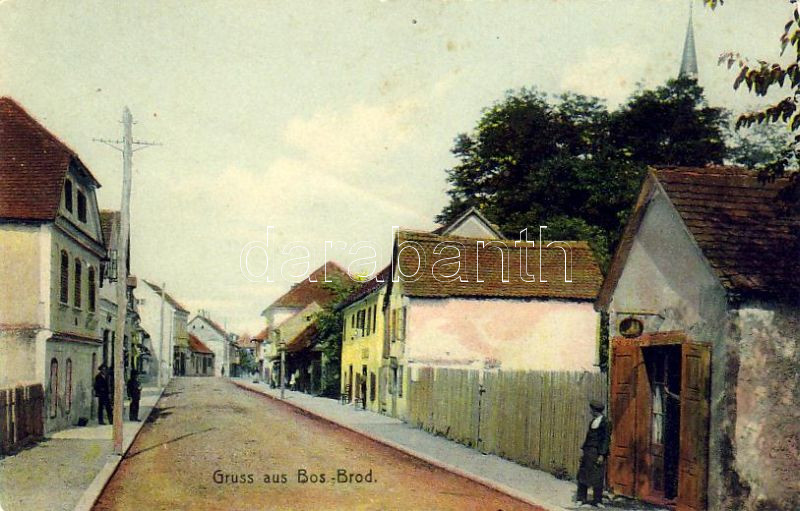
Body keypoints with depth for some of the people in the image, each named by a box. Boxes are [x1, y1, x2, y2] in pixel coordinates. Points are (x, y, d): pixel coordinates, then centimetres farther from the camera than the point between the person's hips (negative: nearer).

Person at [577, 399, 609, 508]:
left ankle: (597, 501, 9)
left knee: (597, 477, -1)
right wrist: (584, 451, 20)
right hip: (588, 452, 9)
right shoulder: (593, 421, 14)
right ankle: (582, 500, 15)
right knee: (582, 475, 8)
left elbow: (605, 439, -14)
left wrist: (602, 455, -17)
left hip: (597, 452, -9)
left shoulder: (604, 422, -12)